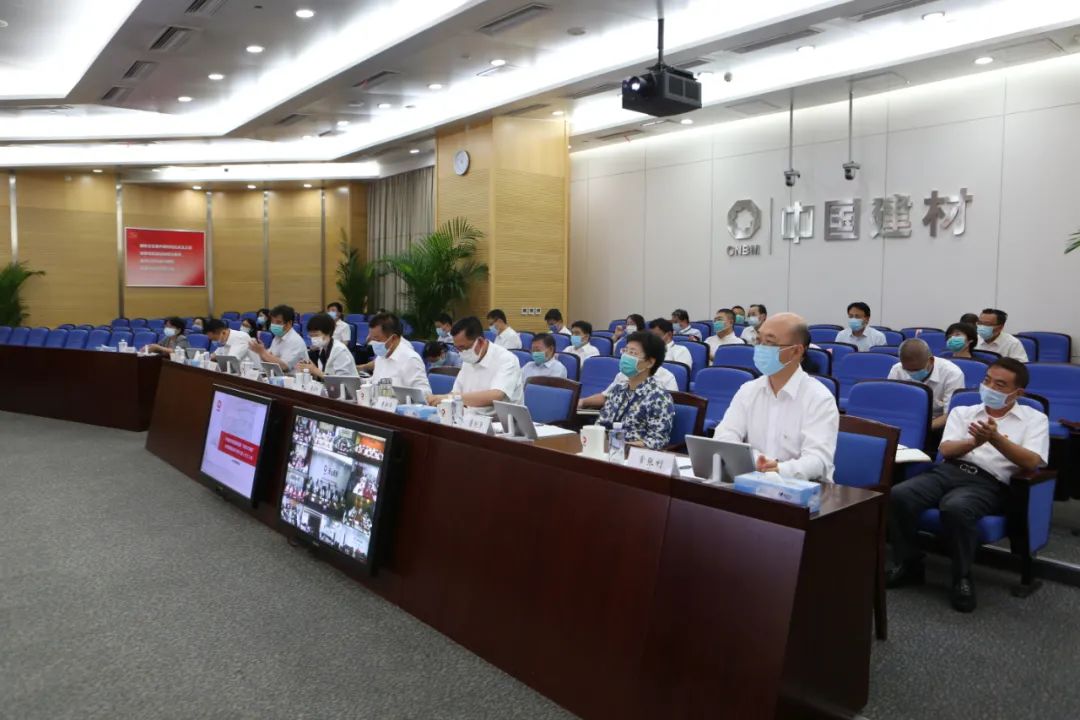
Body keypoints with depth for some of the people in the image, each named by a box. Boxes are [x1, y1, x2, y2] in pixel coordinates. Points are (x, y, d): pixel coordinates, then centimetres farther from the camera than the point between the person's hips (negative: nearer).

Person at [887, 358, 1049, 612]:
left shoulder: (1035, 419, 14)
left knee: (956, 508, -38)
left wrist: (996, 439, -21)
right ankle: (907, 565, -7)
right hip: (948, 470, 4)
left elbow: (1032, 462, -3)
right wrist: (974, 442, -17)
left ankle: (962, 577, -15)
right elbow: (946, 450, 6)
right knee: (898, 495, -26)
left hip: (989, 483, -3)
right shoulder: (962, 411, 21)